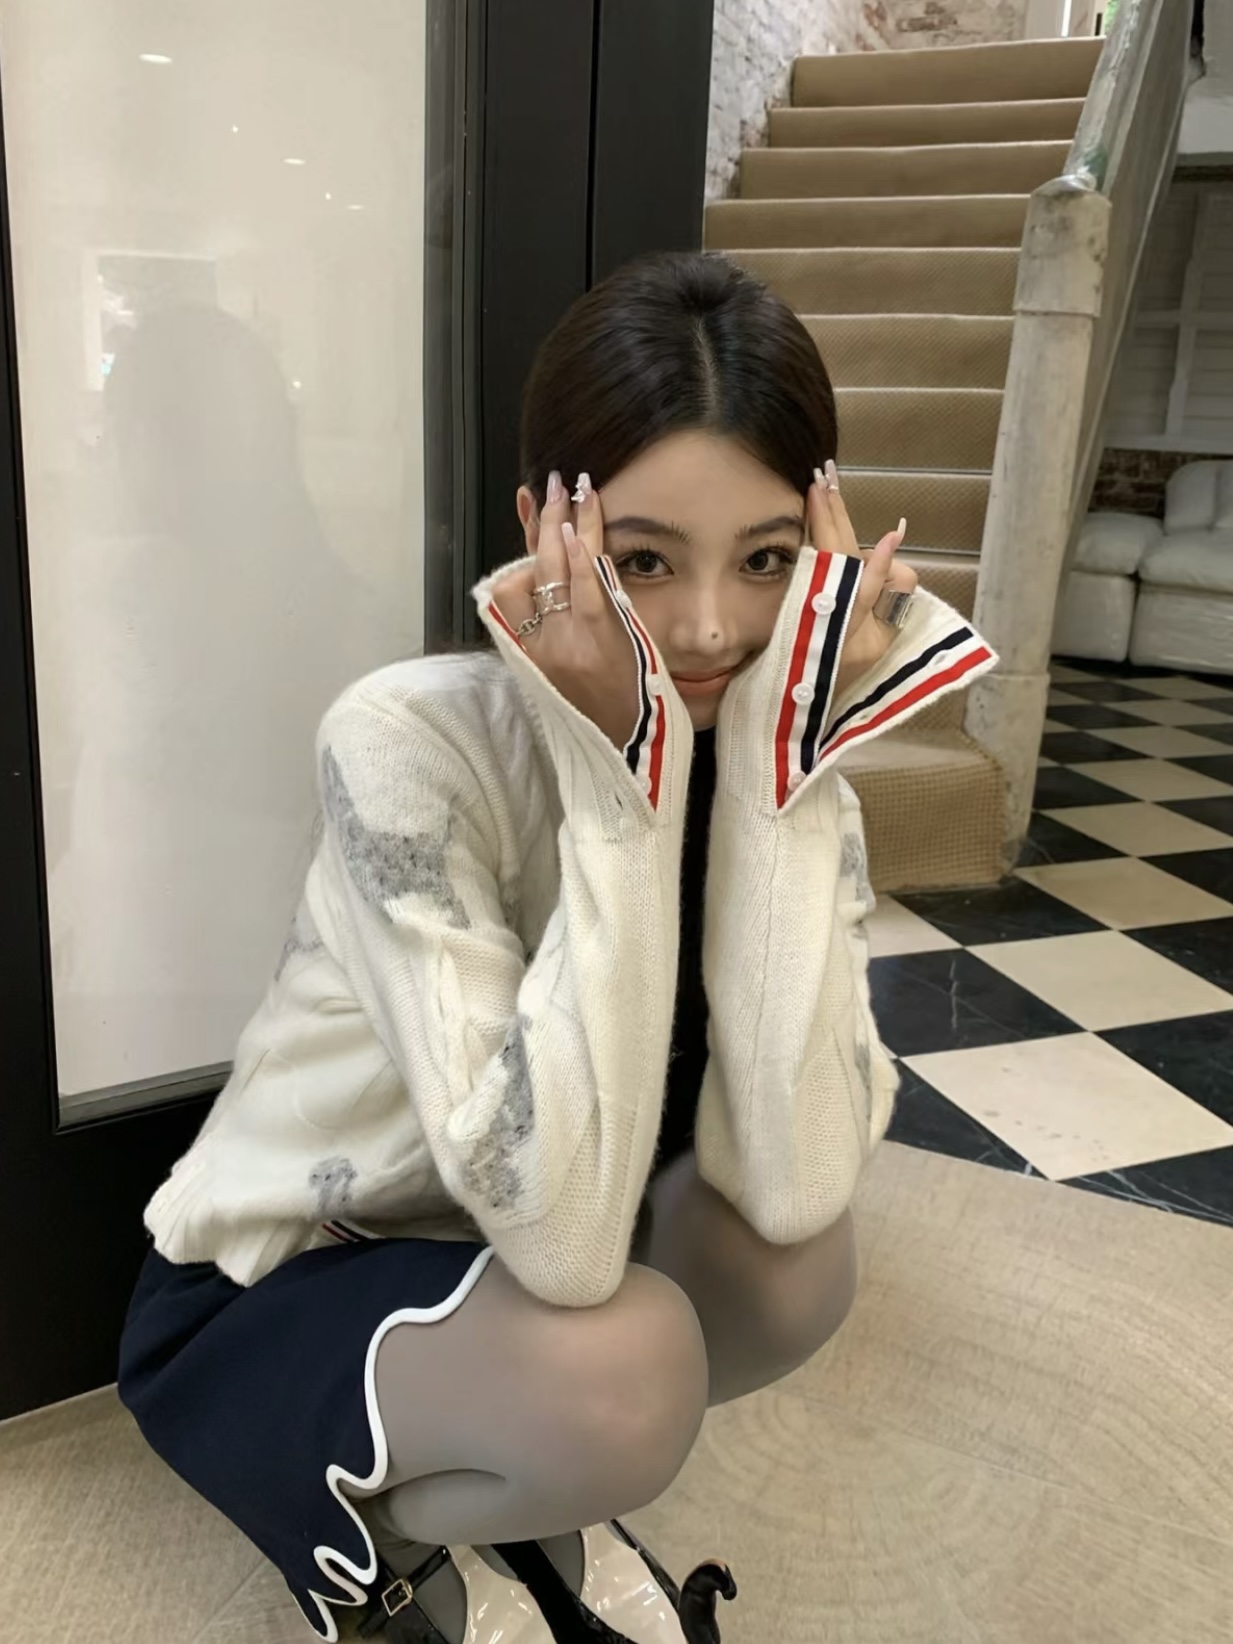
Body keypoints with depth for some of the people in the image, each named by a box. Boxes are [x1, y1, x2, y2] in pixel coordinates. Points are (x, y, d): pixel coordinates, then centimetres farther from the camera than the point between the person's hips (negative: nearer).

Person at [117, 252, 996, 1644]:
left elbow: (791, 1187, -28)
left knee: (794, 1264, -22)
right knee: (627, 1371, -31)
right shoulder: (410, 741, -29)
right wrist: (617, 780, -37)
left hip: (489, 1271, 5)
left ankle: (532, 1502, 8)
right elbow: (563, 1238, -36)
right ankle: (375, 1526, 4)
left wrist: (779, 764, -32)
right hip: (258, 1310, -4)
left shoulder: (775, 743, -14)